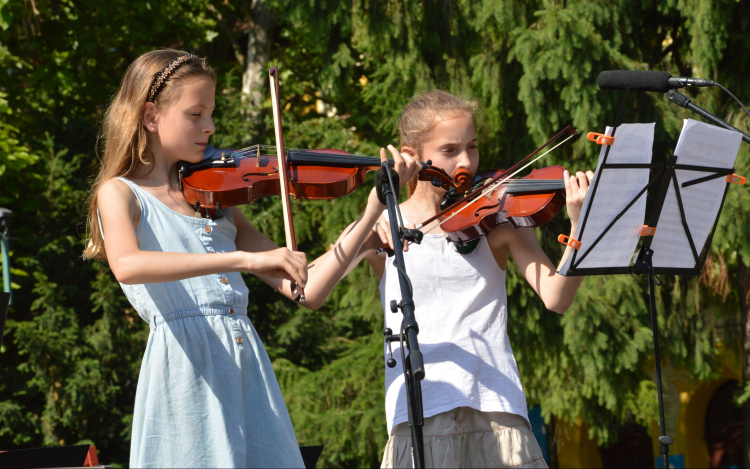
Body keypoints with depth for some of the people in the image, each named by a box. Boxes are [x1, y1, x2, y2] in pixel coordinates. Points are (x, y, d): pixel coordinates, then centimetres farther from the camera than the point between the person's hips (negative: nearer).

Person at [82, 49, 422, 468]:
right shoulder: (119, 194, 2)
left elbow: (308, 291, 11)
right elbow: (127, 265, -23)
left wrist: (376, 206, 5)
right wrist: (243, 259, -31)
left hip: (249, 371, 5)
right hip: (186, 372, -5)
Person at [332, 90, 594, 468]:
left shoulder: (497, 220, 9)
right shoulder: (384, 227, 9)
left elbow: (555, 298, -3)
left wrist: (580, 225, -18)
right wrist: (368, 230, -20)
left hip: (496, 407, 1)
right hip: (420, 411, -1)